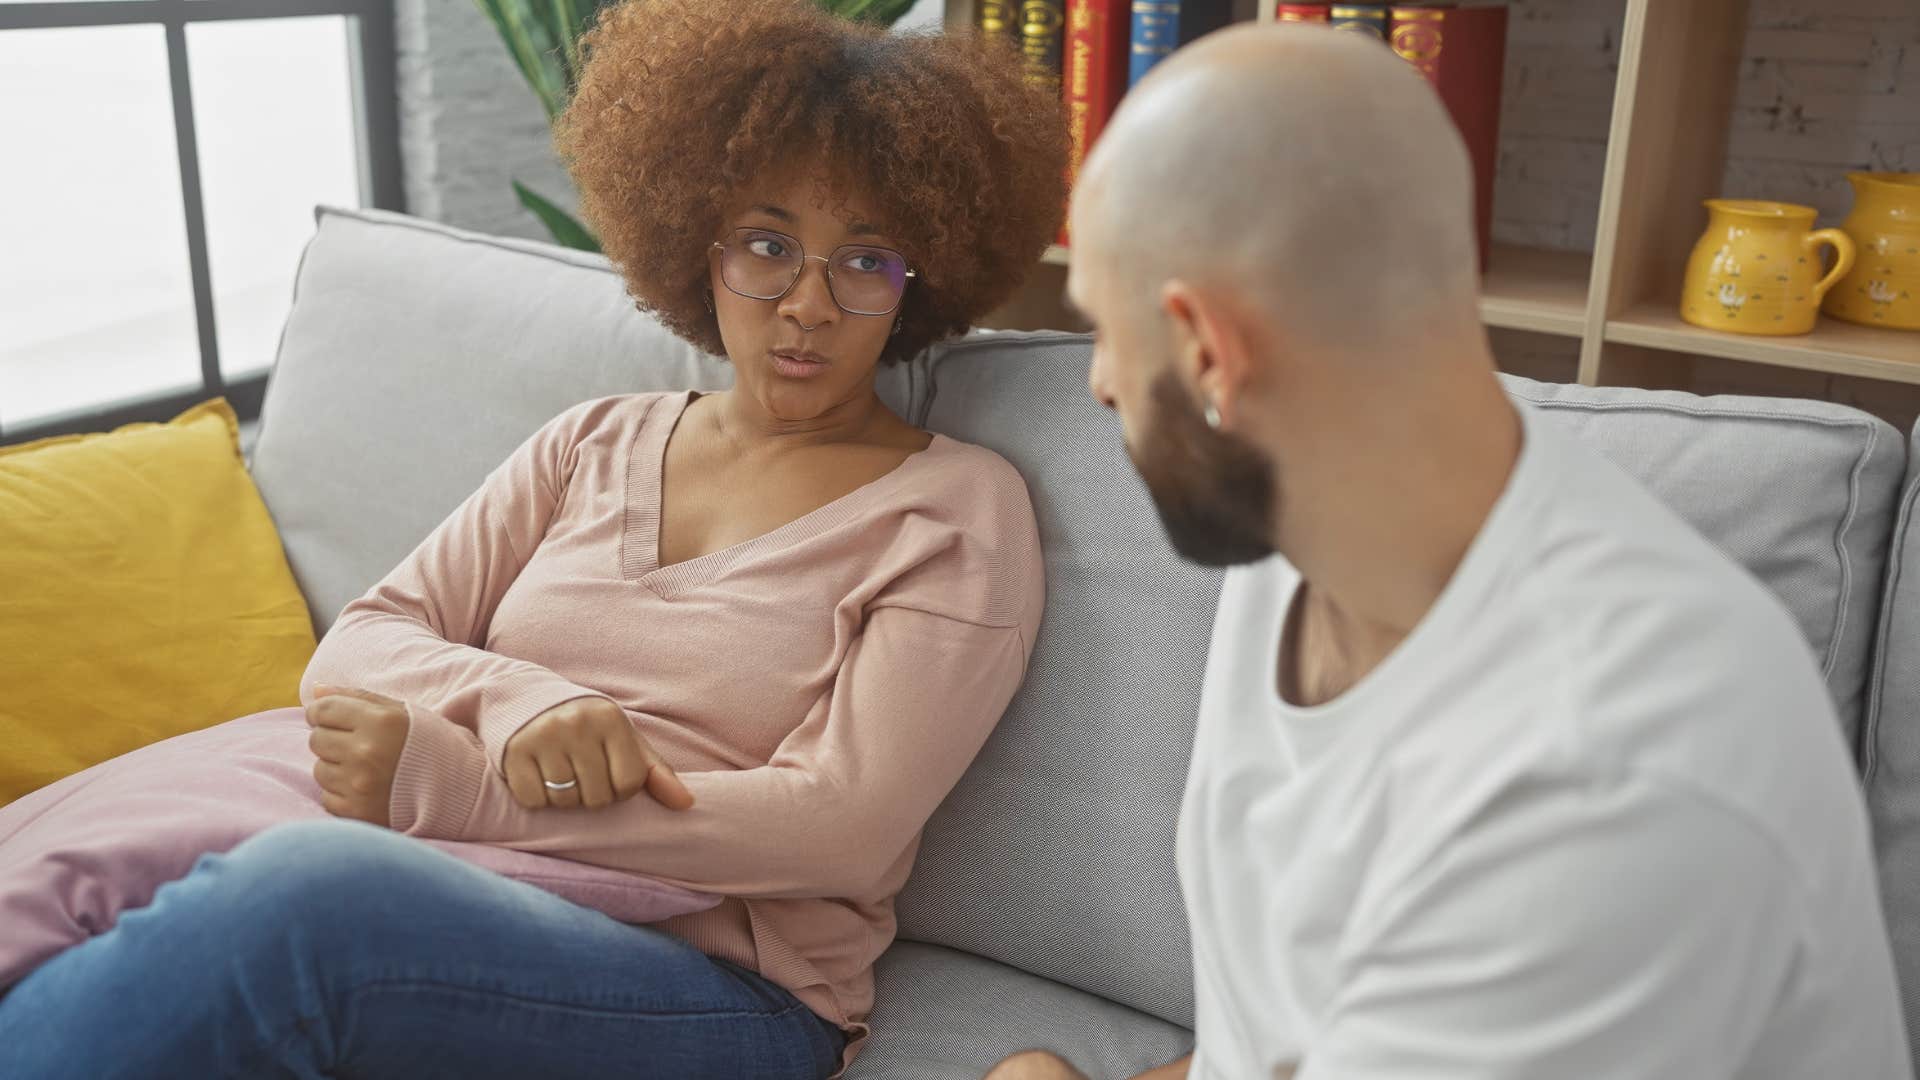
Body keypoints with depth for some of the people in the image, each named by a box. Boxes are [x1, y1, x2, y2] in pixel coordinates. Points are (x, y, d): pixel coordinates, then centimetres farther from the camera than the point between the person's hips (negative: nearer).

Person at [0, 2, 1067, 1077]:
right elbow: (356, 649, 12)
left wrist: (447, 784, -13)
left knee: (305, 889, -33)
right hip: (461, 905, 4)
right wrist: (514, 698, -13)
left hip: (726, 987, -3)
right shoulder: (595, 444, 17)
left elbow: (840, 830, -9)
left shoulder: (957, 507, 2)